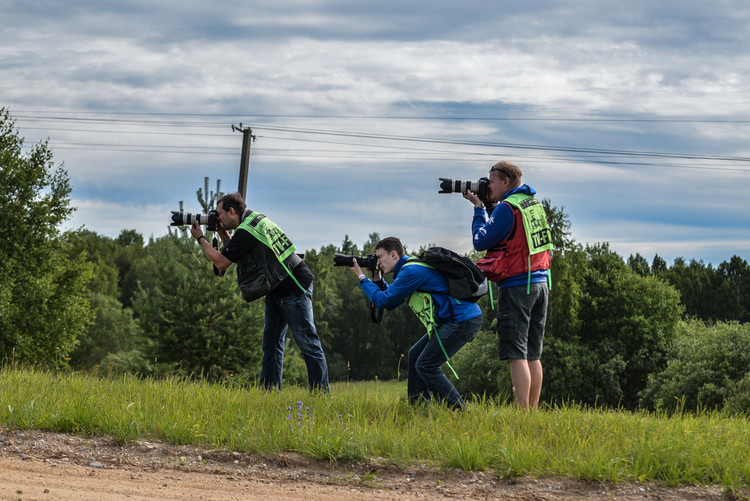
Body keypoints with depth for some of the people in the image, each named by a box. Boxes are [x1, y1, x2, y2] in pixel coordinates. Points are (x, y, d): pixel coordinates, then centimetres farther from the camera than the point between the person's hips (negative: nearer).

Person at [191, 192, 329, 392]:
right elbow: (235, 254, 23)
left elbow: (221, 263, -13)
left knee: (308, 344, -7)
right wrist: (222, 233, 12)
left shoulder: (246, 232, -19)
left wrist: (200, 239, -2)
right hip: (276, 291, 10)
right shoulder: (257, 219, 11)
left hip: (294, 289, -10)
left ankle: (320, 393, -7)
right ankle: (270, 392, 10)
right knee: (271, 344, 9)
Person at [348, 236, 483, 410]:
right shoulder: (410, 268, 18)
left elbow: (382, 301, -12)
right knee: (415, 355, 17)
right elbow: (390, 303, 24)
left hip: (463, 321, -11)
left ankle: (459, 412, -11)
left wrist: (361, 277, -1)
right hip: (453, 320, 11)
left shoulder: (411, 271, -14)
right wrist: (377, 279, 14)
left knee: (426, 366, -11)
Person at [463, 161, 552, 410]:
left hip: (517, 286, -8)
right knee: (533, 355, 11)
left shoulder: (507, 207, -12)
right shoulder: (534, 203, 13)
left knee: (517, 354, -8)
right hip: (540, 283, 8)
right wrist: (484, 205, 16)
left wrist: (479, 209, 5)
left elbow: (481, 242, -6)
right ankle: (533, 411, 12)